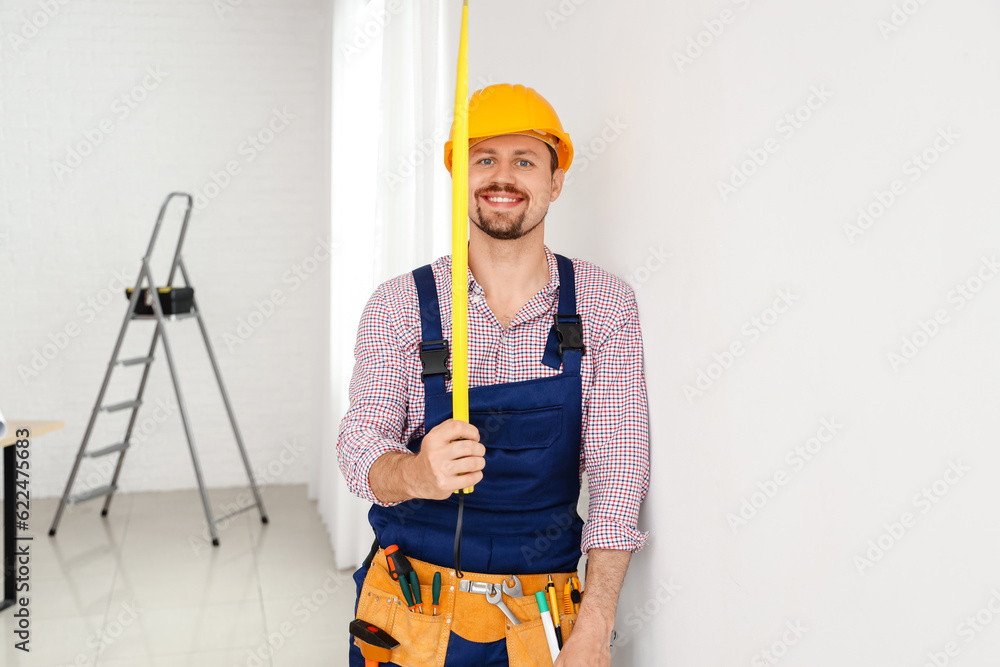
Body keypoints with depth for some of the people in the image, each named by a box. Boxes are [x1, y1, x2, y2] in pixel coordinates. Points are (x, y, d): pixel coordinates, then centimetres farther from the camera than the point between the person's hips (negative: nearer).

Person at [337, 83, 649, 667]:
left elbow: (618, 472, -8)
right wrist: (414, 473, -34)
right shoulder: (398, 305, -6)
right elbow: (360, 443, -10)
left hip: (542, 617, 0)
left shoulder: (605, 304, -6)